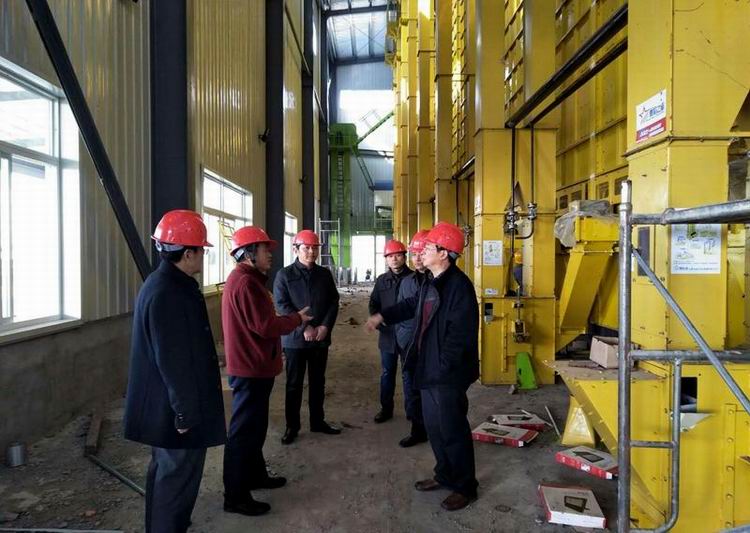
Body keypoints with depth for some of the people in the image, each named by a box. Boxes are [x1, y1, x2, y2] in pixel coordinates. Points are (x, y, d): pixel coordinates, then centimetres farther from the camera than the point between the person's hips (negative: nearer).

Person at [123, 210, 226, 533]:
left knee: (165, 471, 24)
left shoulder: (162, 283, 9)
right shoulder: (169, 293, -25)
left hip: (164, 404, 11)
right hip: (174, 408, -11)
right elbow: (173, 360, -26)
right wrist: (185, 410, -20)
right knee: (178, 477, 3)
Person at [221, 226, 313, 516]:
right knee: (244, 430, -1)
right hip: (251, 368, -11)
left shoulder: (247, 279, 14)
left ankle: (255, 475, 37)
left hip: (253, 365, 11)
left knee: (253, 426, 22)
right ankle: (235, 496, 9)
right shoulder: (245, 282, -21)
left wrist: (290, 319, 3)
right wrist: (297, 318, -10)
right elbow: (264, 326, -24)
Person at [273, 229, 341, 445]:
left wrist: (325, 326, -9)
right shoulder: (284, 275, -4)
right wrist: (304, 328, -17)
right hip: (295, 338, -3)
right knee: (294, 384, 7)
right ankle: (292, 426, 18)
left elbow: (334, 302, 5)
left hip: (321, 338, 3)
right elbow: (281, 305, -10)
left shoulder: (325, 274, 7)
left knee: (318, 382, 14)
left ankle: (318, 421, 27)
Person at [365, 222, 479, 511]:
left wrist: (444, 367, -23)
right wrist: (382, 316, 28)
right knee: (434, 426, 20)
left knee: (452, 430, 4)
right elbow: (412, 305, 29)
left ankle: (465, 487, 22)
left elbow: (460, 333, -25)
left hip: (447, 374, -10)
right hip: (429, 369, 10)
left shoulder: (459, 285, -21)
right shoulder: (431, 283, 11)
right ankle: (445, 475, 39)